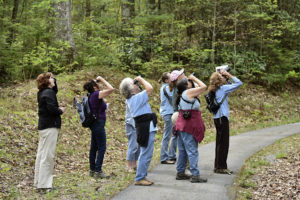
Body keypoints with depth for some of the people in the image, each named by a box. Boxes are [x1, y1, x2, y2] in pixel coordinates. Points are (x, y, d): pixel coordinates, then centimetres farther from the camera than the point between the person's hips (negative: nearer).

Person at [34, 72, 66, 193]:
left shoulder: (42, 93, 14)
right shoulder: (48, 93, -15)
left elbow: (55, 90, 30)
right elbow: (51, 108, -25)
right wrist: (60, 110, -6)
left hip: (43, 126, 10)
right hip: (50, 127, -10)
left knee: (41, 155, 13)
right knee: (47, 156, -8)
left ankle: (38, 182, 20)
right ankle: (44, 185, -7)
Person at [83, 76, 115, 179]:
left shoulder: (92, 95, 9)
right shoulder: (96, 94, -16)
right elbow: (111, 89, -21)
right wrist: (102, 79, -13)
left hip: (95, 124, 10)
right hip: (98, 124, -10)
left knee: (94, 147, 13)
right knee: (102, 148, -6)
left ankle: (92, 170, 20)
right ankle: (98, 171, -5)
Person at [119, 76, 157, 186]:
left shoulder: (130, 99, 12)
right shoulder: (137, 98, -17)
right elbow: (150, 88, -24)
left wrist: (139, 81, 14)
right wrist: (141, 79, -9)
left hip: (144, 128, 10)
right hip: (147, 128, -10)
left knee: (145, 154, 18)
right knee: (146, 154, -6)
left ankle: (142, 176, 24)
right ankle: (139, 178, -2)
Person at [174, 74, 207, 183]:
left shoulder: (183, 95, 14)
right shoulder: (189, 92, -12)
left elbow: (198, 87, 25)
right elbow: (203, 87, -10)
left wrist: (193, 80, 16)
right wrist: (194, 78, -1)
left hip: (182, 125, 9)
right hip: (189, 126, -9)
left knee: (183, 151, 13)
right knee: (192, 151, -9)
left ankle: (180, 173, 19)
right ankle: (195, 175, -9)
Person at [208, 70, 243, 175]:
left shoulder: (215, 90, 9)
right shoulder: (223, 88, -13)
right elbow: (239, 83, -13)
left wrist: (226, 76, 15)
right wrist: (229, 75, -5)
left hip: (217, 118, 9)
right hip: (222, 118, -9)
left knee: (220, 143, 14)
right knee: (223, 143, -2)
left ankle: (218, 166, 20)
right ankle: (221, 167, 2)